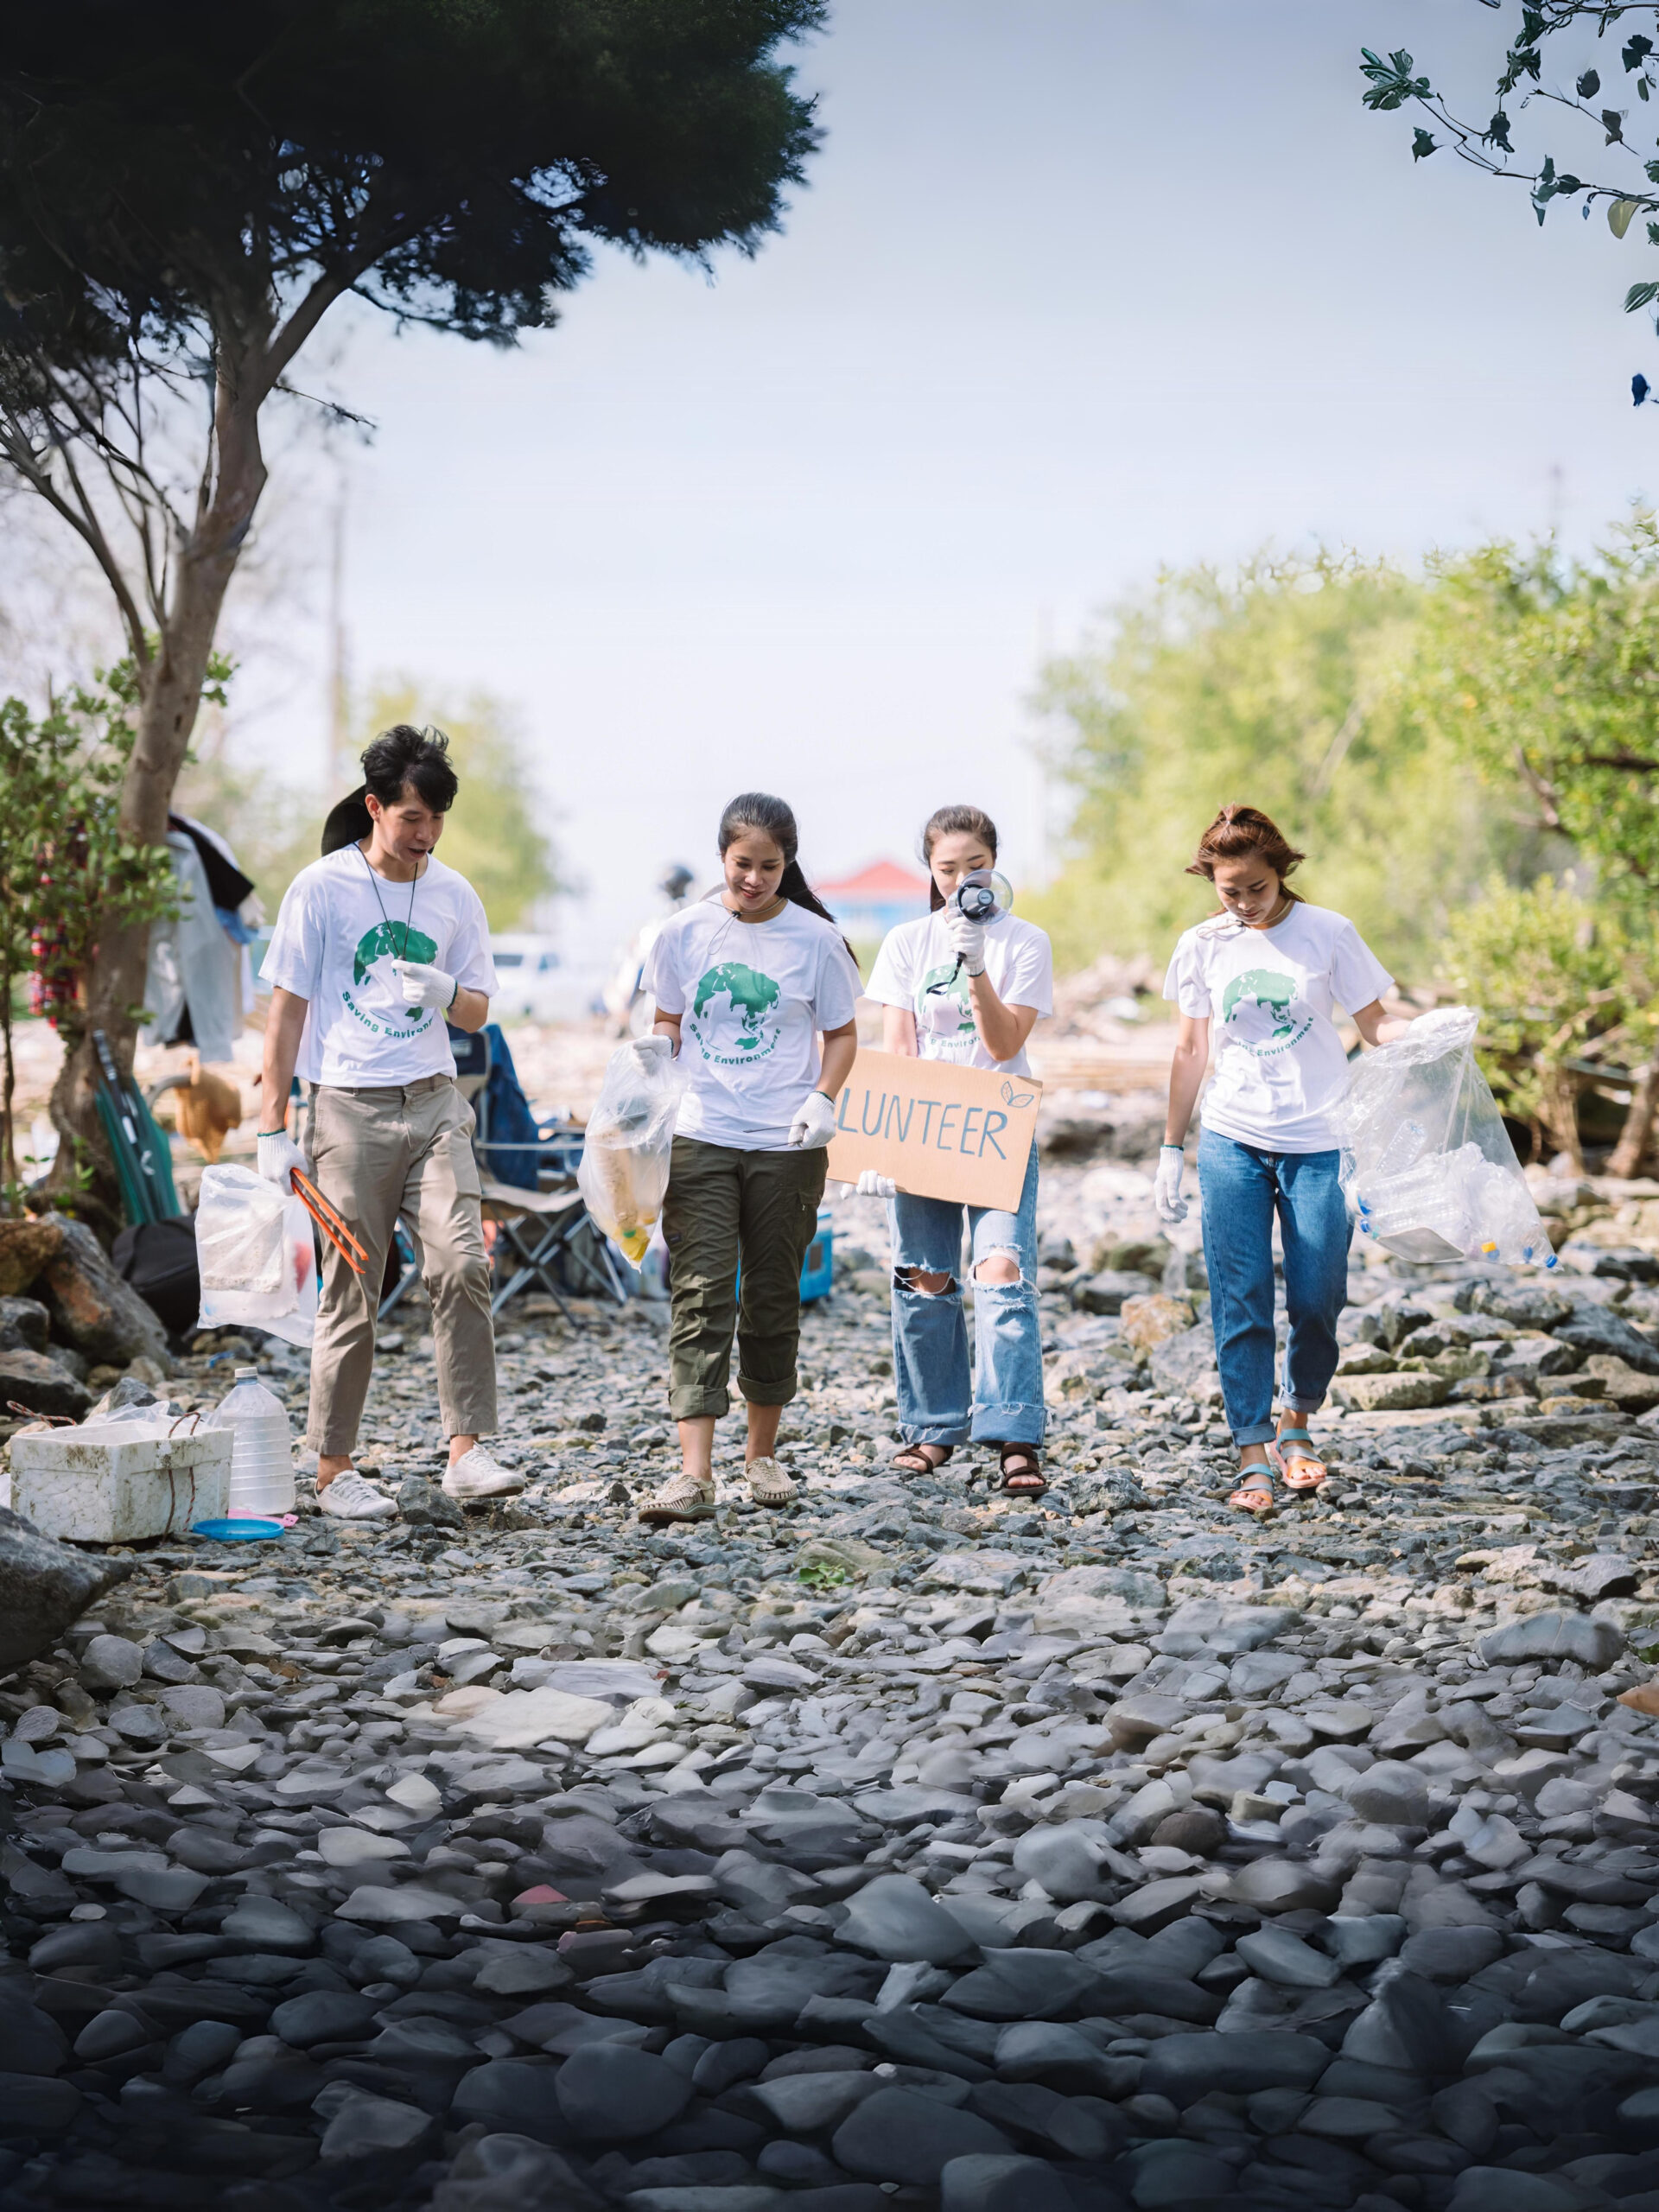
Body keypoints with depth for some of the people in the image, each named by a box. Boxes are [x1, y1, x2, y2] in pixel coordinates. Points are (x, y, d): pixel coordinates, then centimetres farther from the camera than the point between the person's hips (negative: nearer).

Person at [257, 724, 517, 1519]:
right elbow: (287, 1008, -1)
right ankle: (334, 1470, 8)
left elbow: (478, 1012, 15)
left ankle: (465, 1451, -10)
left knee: (462, 1266, -12)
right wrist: (273, 1128, -5)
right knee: (351, 1293, -1)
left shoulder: (454, 895, 9)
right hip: (349, 1109, -3)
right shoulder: (322, 887, -2)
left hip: (433, 1103, 3)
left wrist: (447, 994, -10)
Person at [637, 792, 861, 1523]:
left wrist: (822, 1099, -10)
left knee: (773, 1298, 9)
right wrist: (657, 1046, -10)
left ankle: (762, 1454, 24)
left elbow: (842, 1033, 7)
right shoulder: (685, 932, 2)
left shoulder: (814, 939, -1)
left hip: (786, 1146, 0)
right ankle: (694, 1474, -14)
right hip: (700, 1140, 0)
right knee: (699, 1296, -9)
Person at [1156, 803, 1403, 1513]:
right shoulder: (1202, 947, 3)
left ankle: (1297, 1420, 25)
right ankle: (1253, 1453, 0)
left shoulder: (1327, 933, -2)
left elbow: (1374, 1024, 2)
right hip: (1231, 1141, 1)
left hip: (1317, 1142, -1)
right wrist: (1172, 1148, 11)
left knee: (1317, 1299, 0)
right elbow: (1190, 1051, 11)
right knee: (1240, 1301, -4)